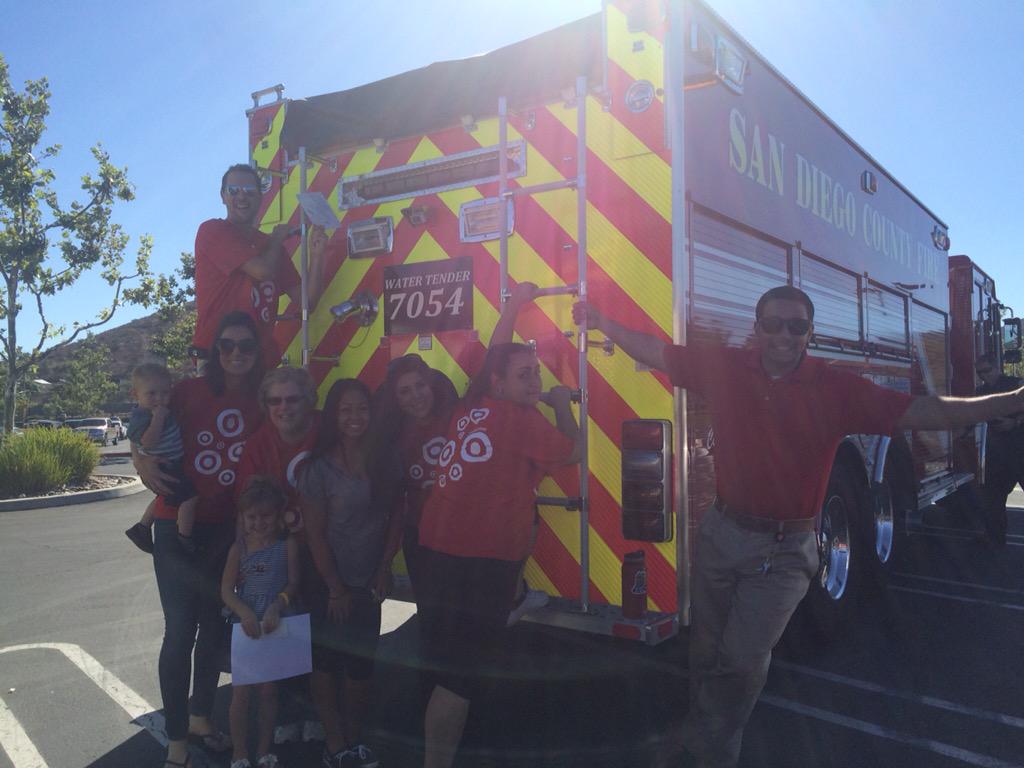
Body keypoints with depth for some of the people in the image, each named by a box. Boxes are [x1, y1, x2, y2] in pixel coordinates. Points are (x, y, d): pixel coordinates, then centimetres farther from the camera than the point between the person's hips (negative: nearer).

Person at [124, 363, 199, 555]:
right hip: (162, 468, -10)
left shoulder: (161, 409, 4)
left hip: (173, 465, 10)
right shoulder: (141, 417, -22)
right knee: (189, 498, -15)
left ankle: (141, 528, 43)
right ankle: (185, 539, -5)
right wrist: (158, 417, -34)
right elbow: (148, 441, -36)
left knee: (165, 498, 30)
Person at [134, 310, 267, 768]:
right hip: (178, 527, -3)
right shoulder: (189, 391, -6)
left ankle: (201, 718, 36)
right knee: (180, 631, -1)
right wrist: (144, 462, -18)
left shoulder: (262, 404, 1)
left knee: (214, 627, 16)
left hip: (228, 530, 3)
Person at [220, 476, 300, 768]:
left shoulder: (287, 545, -6)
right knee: (241, 691, 3)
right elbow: (226, 590, -6)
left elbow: (293, 584, -7)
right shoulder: (239, 548, -4)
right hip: (245, 625, 0)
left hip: (275, 624, 0)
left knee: (269, 689, 11)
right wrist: (244, 612, -23)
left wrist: (277, 605, -25)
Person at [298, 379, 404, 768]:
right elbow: (315, 532, -10)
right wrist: (335, 588, -10)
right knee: (326, 665, 5)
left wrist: (384, 570, -3)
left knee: (361, 665, 11)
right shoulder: (319, 467, -11)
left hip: (369, 582, 3)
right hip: (330, 583, -3)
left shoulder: (385, 460, -1)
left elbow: (395, 517, 3)